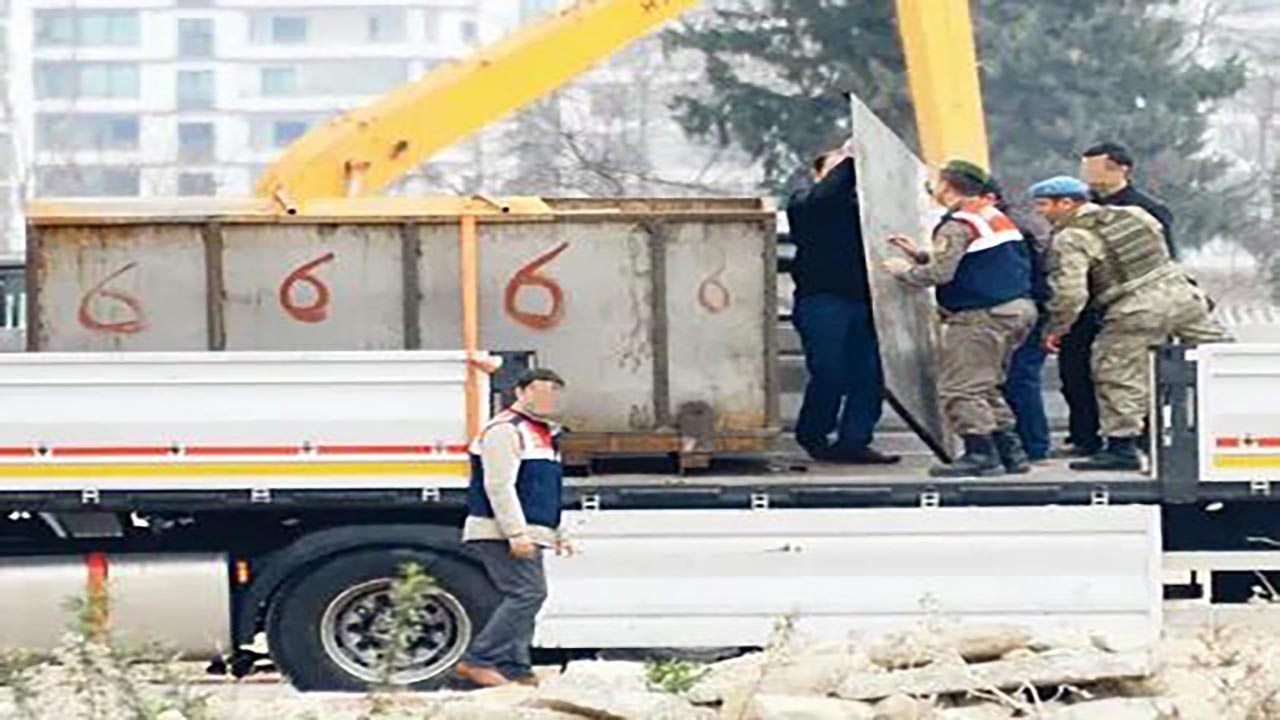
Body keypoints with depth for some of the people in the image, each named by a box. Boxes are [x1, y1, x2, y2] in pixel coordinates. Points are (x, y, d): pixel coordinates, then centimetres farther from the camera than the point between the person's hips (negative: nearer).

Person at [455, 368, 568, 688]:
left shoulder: (543, 434, 22)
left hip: (525, 536, 10)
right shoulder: (506, 430, -10)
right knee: (528, 593, -16)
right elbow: (499, 486, -19)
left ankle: (514, 669, 11)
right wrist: (516, 533, -24)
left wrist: (557, 533, 25)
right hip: (501, 533, -10)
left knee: (522, 597, 8)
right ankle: (477, 661, -15)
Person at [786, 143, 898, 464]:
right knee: (829, 373, -9)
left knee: (868, 374, 0)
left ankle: (853, 441, 6)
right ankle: (812, 437, 9)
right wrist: (845, 162, -14)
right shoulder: (803, 205, 3)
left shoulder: (855, 204, 23)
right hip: (821, 301, -6)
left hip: (858, 301, 6)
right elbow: (823, 197, -18)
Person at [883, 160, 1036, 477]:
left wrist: (905, 270, -2)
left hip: (982, 316, -10)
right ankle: (1009, 450, 16)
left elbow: (940, 273, -19)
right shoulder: (996, 217, 17)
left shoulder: (957, 225, -13)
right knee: (986, 386, 18)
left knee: (962, 388, -5)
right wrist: (919, 255, 23)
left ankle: (980, 454, -8)